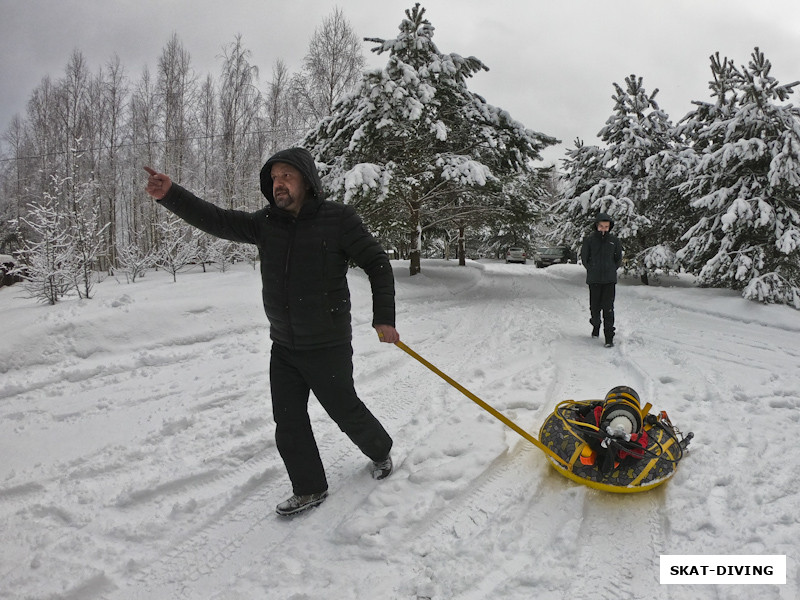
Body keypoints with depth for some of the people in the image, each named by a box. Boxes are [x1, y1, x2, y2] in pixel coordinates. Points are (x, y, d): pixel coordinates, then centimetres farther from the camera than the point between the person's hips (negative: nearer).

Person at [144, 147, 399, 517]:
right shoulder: (266, 223, 2)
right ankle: (310, 490, 26)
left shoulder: (337, 219, -13)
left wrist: (383, 317, -12)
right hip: (283, 348, 5)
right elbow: (217, 221, -2)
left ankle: (380, 451, 41)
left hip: (327, 346, -5)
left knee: (346, 412, 11)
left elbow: (377, 263, -7)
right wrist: (170, 195, -17)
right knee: (288, 422, 8)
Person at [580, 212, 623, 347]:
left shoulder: (614, 240, 3)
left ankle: (609, 336, -3)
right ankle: (596, 325, 36)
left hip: (610, 280, 0)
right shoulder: (589, 239, -1)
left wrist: (612, 270, 7)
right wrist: (592, 270, 2)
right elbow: (584, 258, 6)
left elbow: (618, 259, 14)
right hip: (594, 280, 0)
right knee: (595, 306, 8)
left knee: (608, 308, -5)